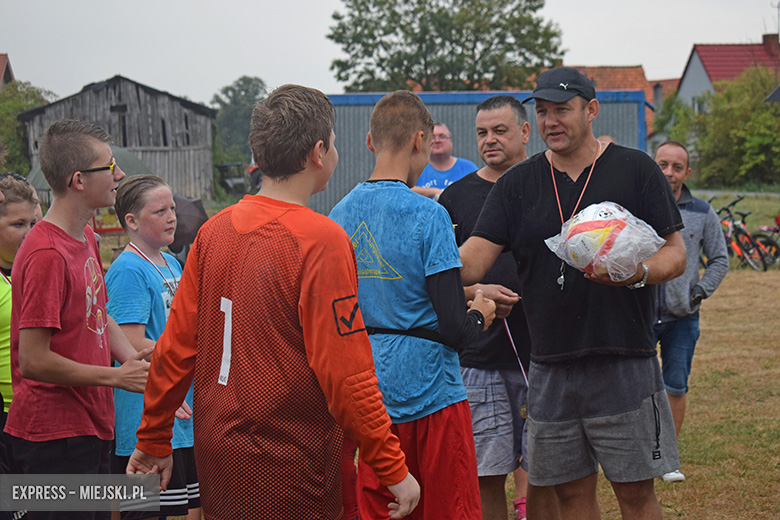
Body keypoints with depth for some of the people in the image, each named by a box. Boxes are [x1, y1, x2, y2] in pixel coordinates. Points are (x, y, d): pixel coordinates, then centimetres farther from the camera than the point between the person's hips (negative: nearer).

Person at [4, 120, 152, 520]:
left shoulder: (85, 237, 10)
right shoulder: (46, 255, -20)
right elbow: (33, 362, -22)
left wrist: (131, 357, 4)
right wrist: (117, 376, -15)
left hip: (91, 426, 10)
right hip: (54, 437, -10)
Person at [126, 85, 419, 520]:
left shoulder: (216, 230, 4)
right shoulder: (321, 240, -15)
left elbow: (177, 346, 7)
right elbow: (346, 374, -18)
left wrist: (154, 440, 18)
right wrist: (393, 468, -11)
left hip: (218, 452, 7)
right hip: (290, 468, -7)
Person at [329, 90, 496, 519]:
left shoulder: (339, 216, 3)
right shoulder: (427, 216, -15)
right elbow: (454, 328, -19)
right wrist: (480, 316, 4)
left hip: (368, 398, 6)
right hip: (430, 396, -6)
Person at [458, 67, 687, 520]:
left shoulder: (636, 170, 0)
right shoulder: (518, 184, 7)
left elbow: (676, 253, 0)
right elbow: (472, 262, -1)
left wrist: (640, 273, -22)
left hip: (625, 364, -3)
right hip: (550, 370, 3)